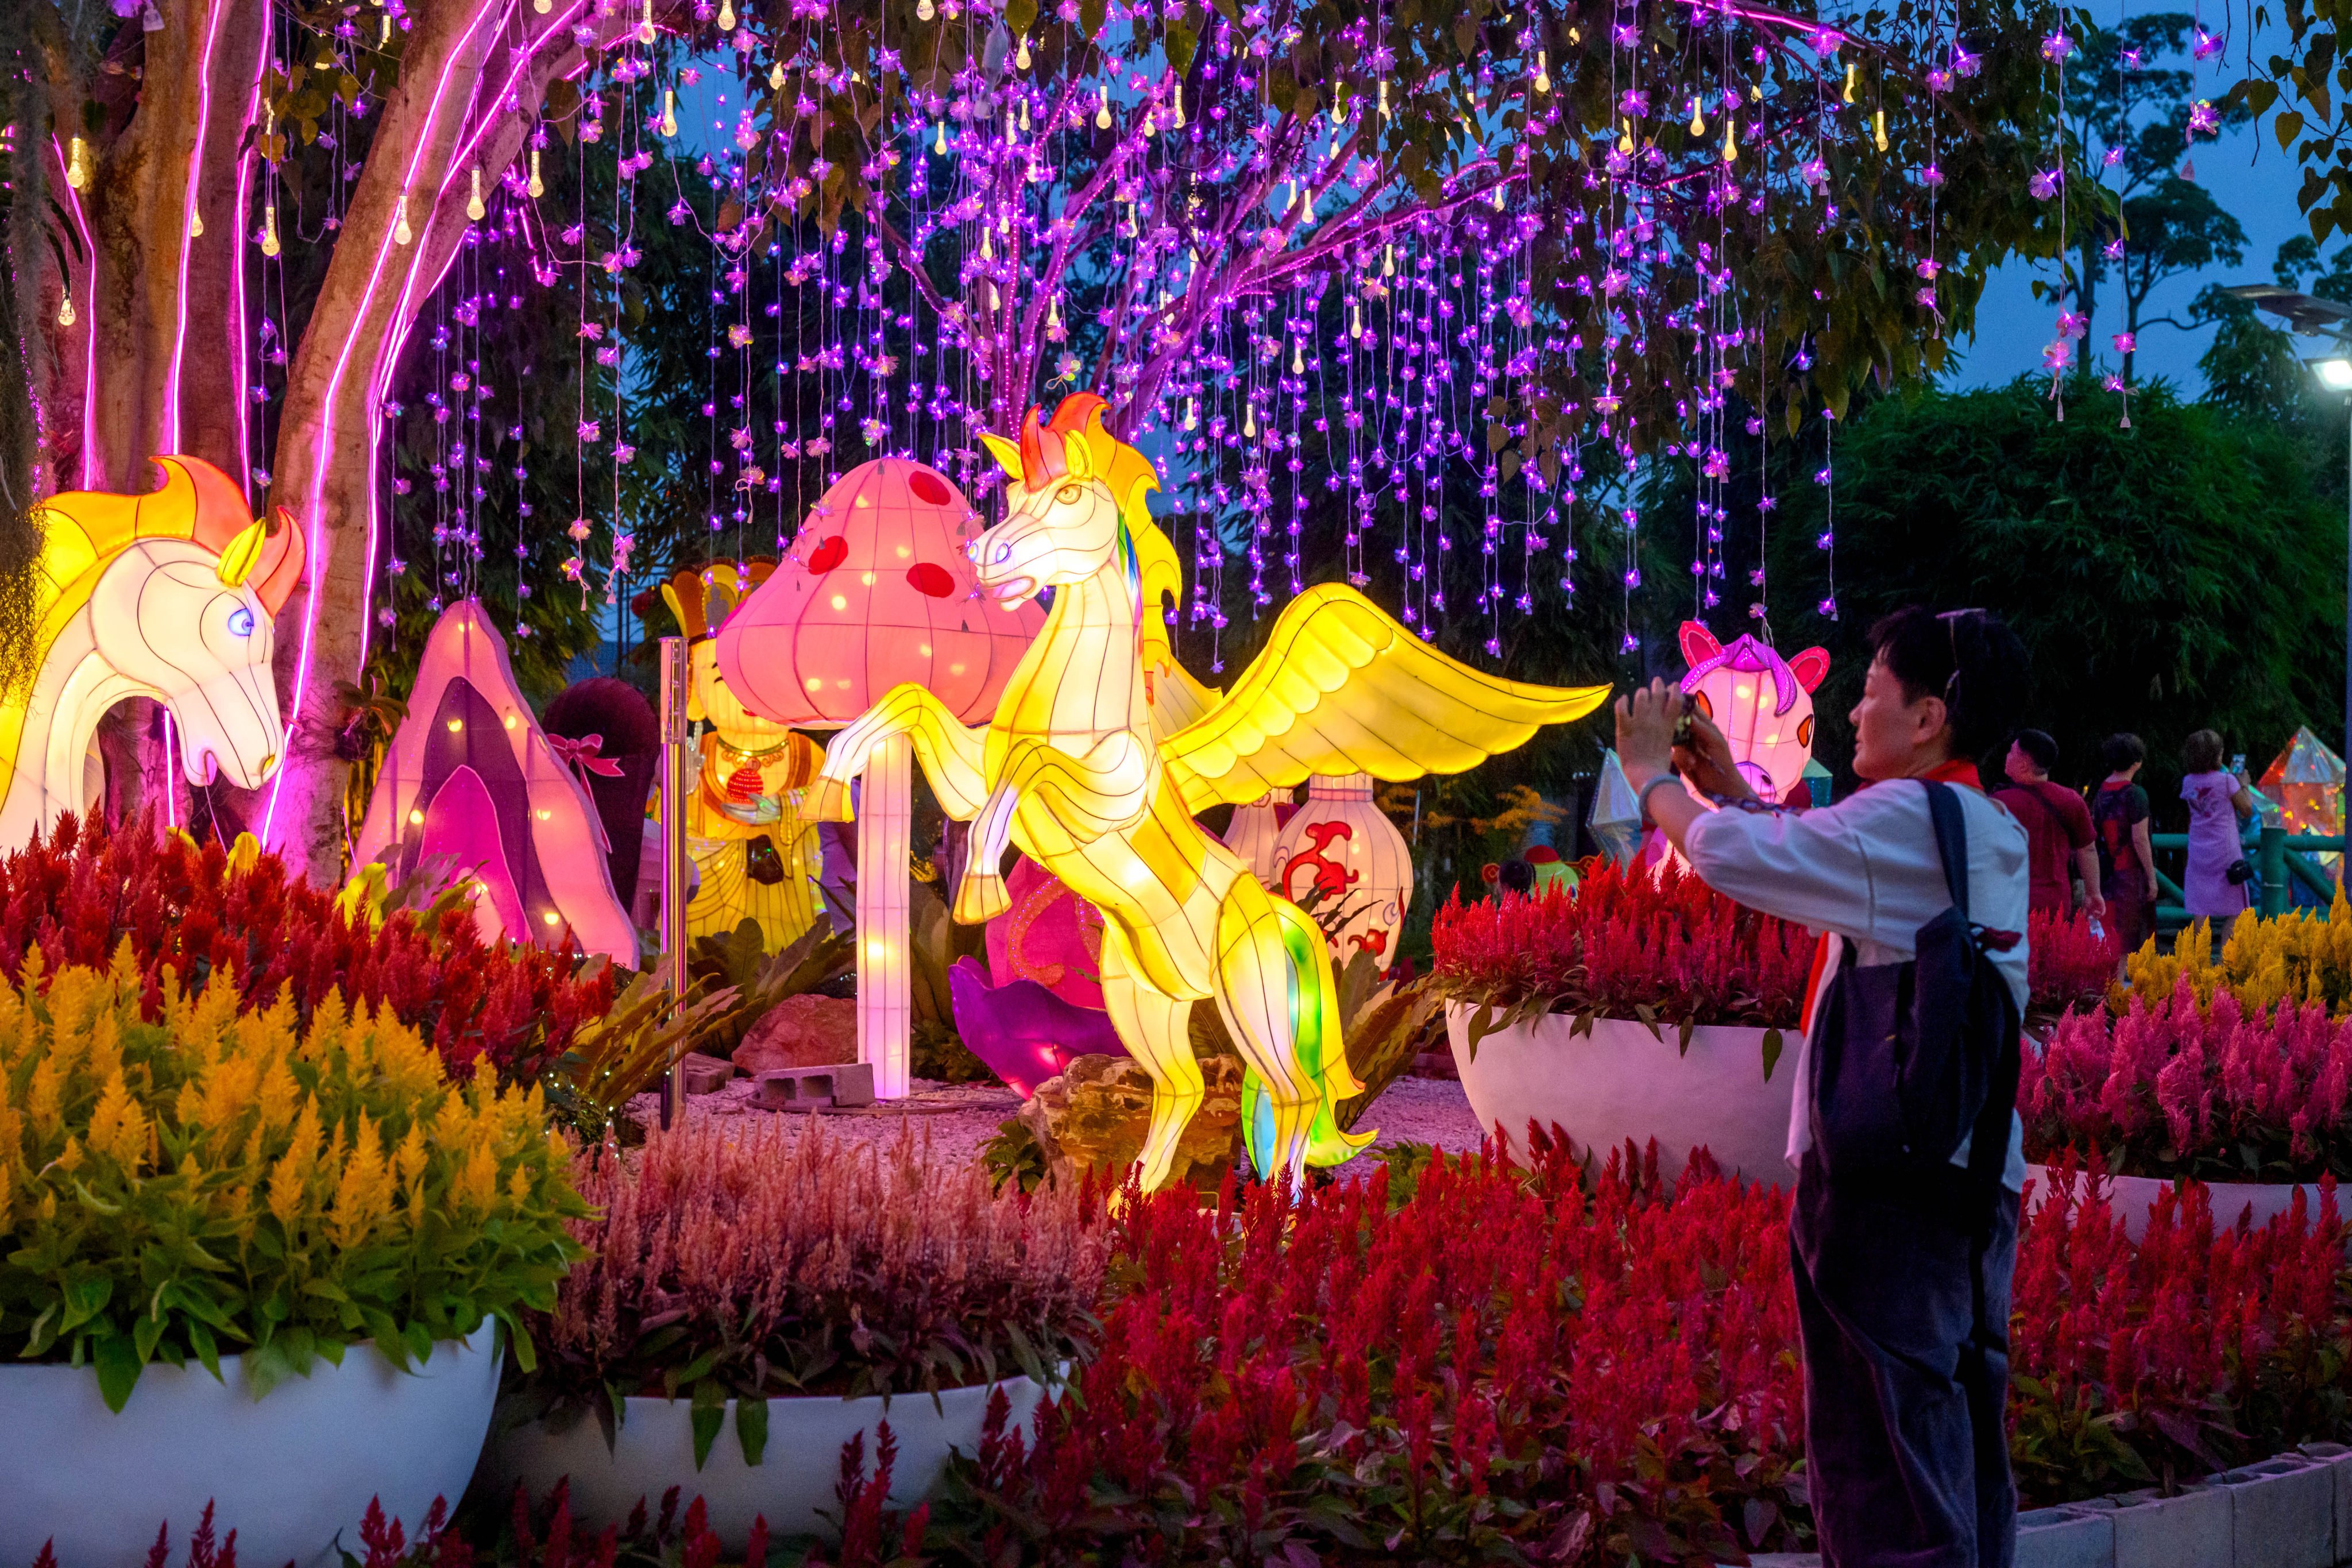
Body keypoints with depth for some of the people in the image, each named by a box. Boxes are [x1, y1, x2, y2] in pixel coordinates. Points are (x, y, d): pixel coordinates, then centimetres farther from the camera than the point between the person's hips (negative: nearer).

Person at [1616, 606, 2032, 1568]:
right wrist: (1728, 786, 22)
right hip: (1979, 1175, 9)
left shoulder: (1904, 817, -13)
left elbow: (1728, 856, -14)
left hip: (1888, 1173, -9)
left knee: (1880, 1455, -6)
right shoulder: (1991, 831, 15)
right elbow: (1820, 863, 25)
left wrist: (1654, 777, 4)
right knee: (1959, 1447, 14)